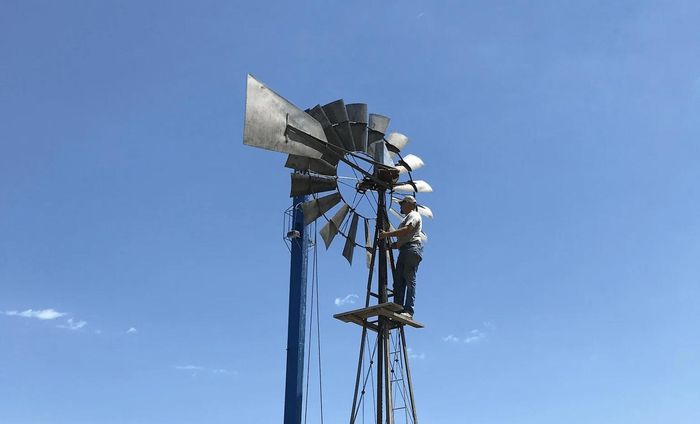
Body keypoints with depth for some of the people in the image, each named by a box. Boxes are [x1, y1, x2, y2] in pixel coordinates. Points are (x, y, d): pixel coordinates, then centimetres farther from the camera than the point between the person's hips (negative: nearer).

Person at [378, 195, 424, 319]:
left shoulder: (413, 215, 4)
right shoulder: (407, 218, 33)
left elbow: (406, 230, -15)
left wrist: (387, 234, -14)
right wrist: (390, 245, 14)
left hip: (412, 248, -10)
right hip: (404, 250, 10)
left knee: (409, 280, -17)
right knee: (398, 280, -3)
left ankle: (408, 311, -24)